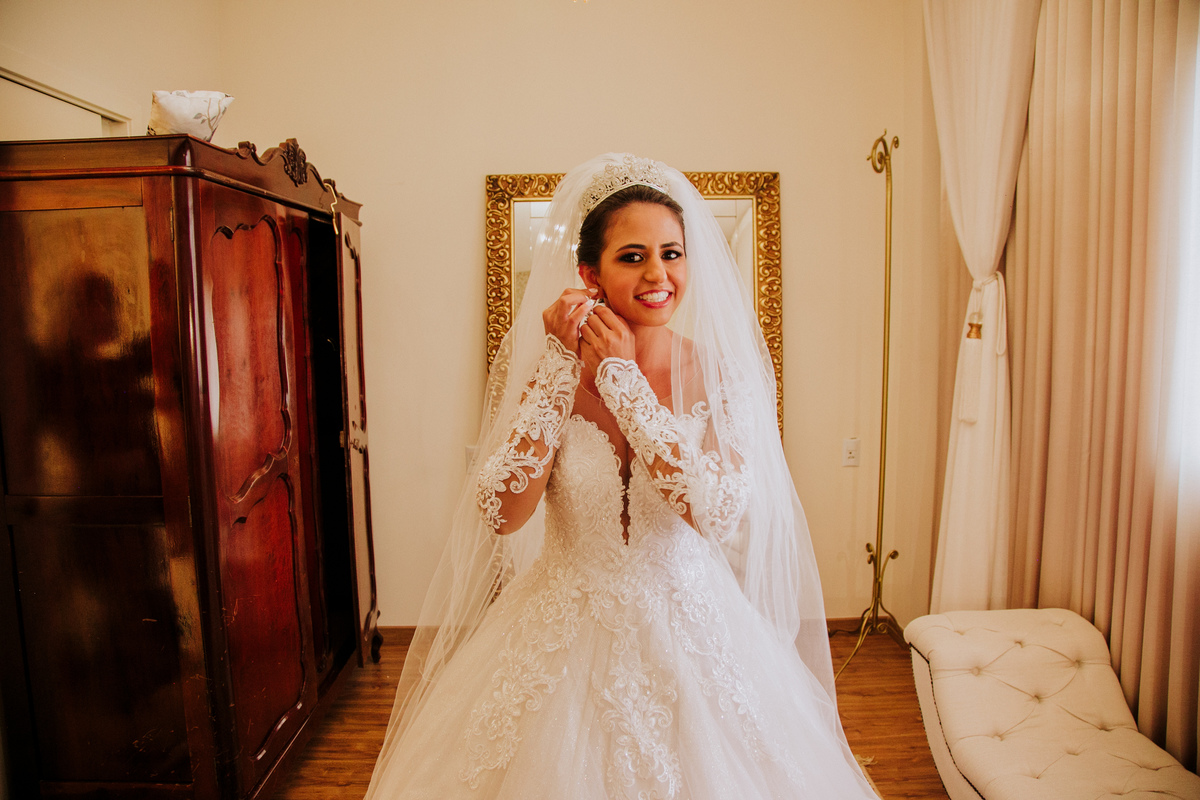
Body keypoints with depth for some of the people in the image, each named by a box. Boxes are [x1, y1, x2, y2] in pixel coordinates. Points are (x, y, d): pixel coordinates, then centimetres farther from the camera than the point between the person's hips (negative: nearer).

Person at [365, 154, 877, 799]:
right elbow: (503, 513, -19)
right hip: (563, 636, 1)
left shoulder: (722, 372, -10)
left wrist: (623, 378, -23)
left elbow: (720, 514, -23)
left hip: (691, 634, 0)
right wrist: (562, 366, -22)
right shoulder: (540, 366, -9)